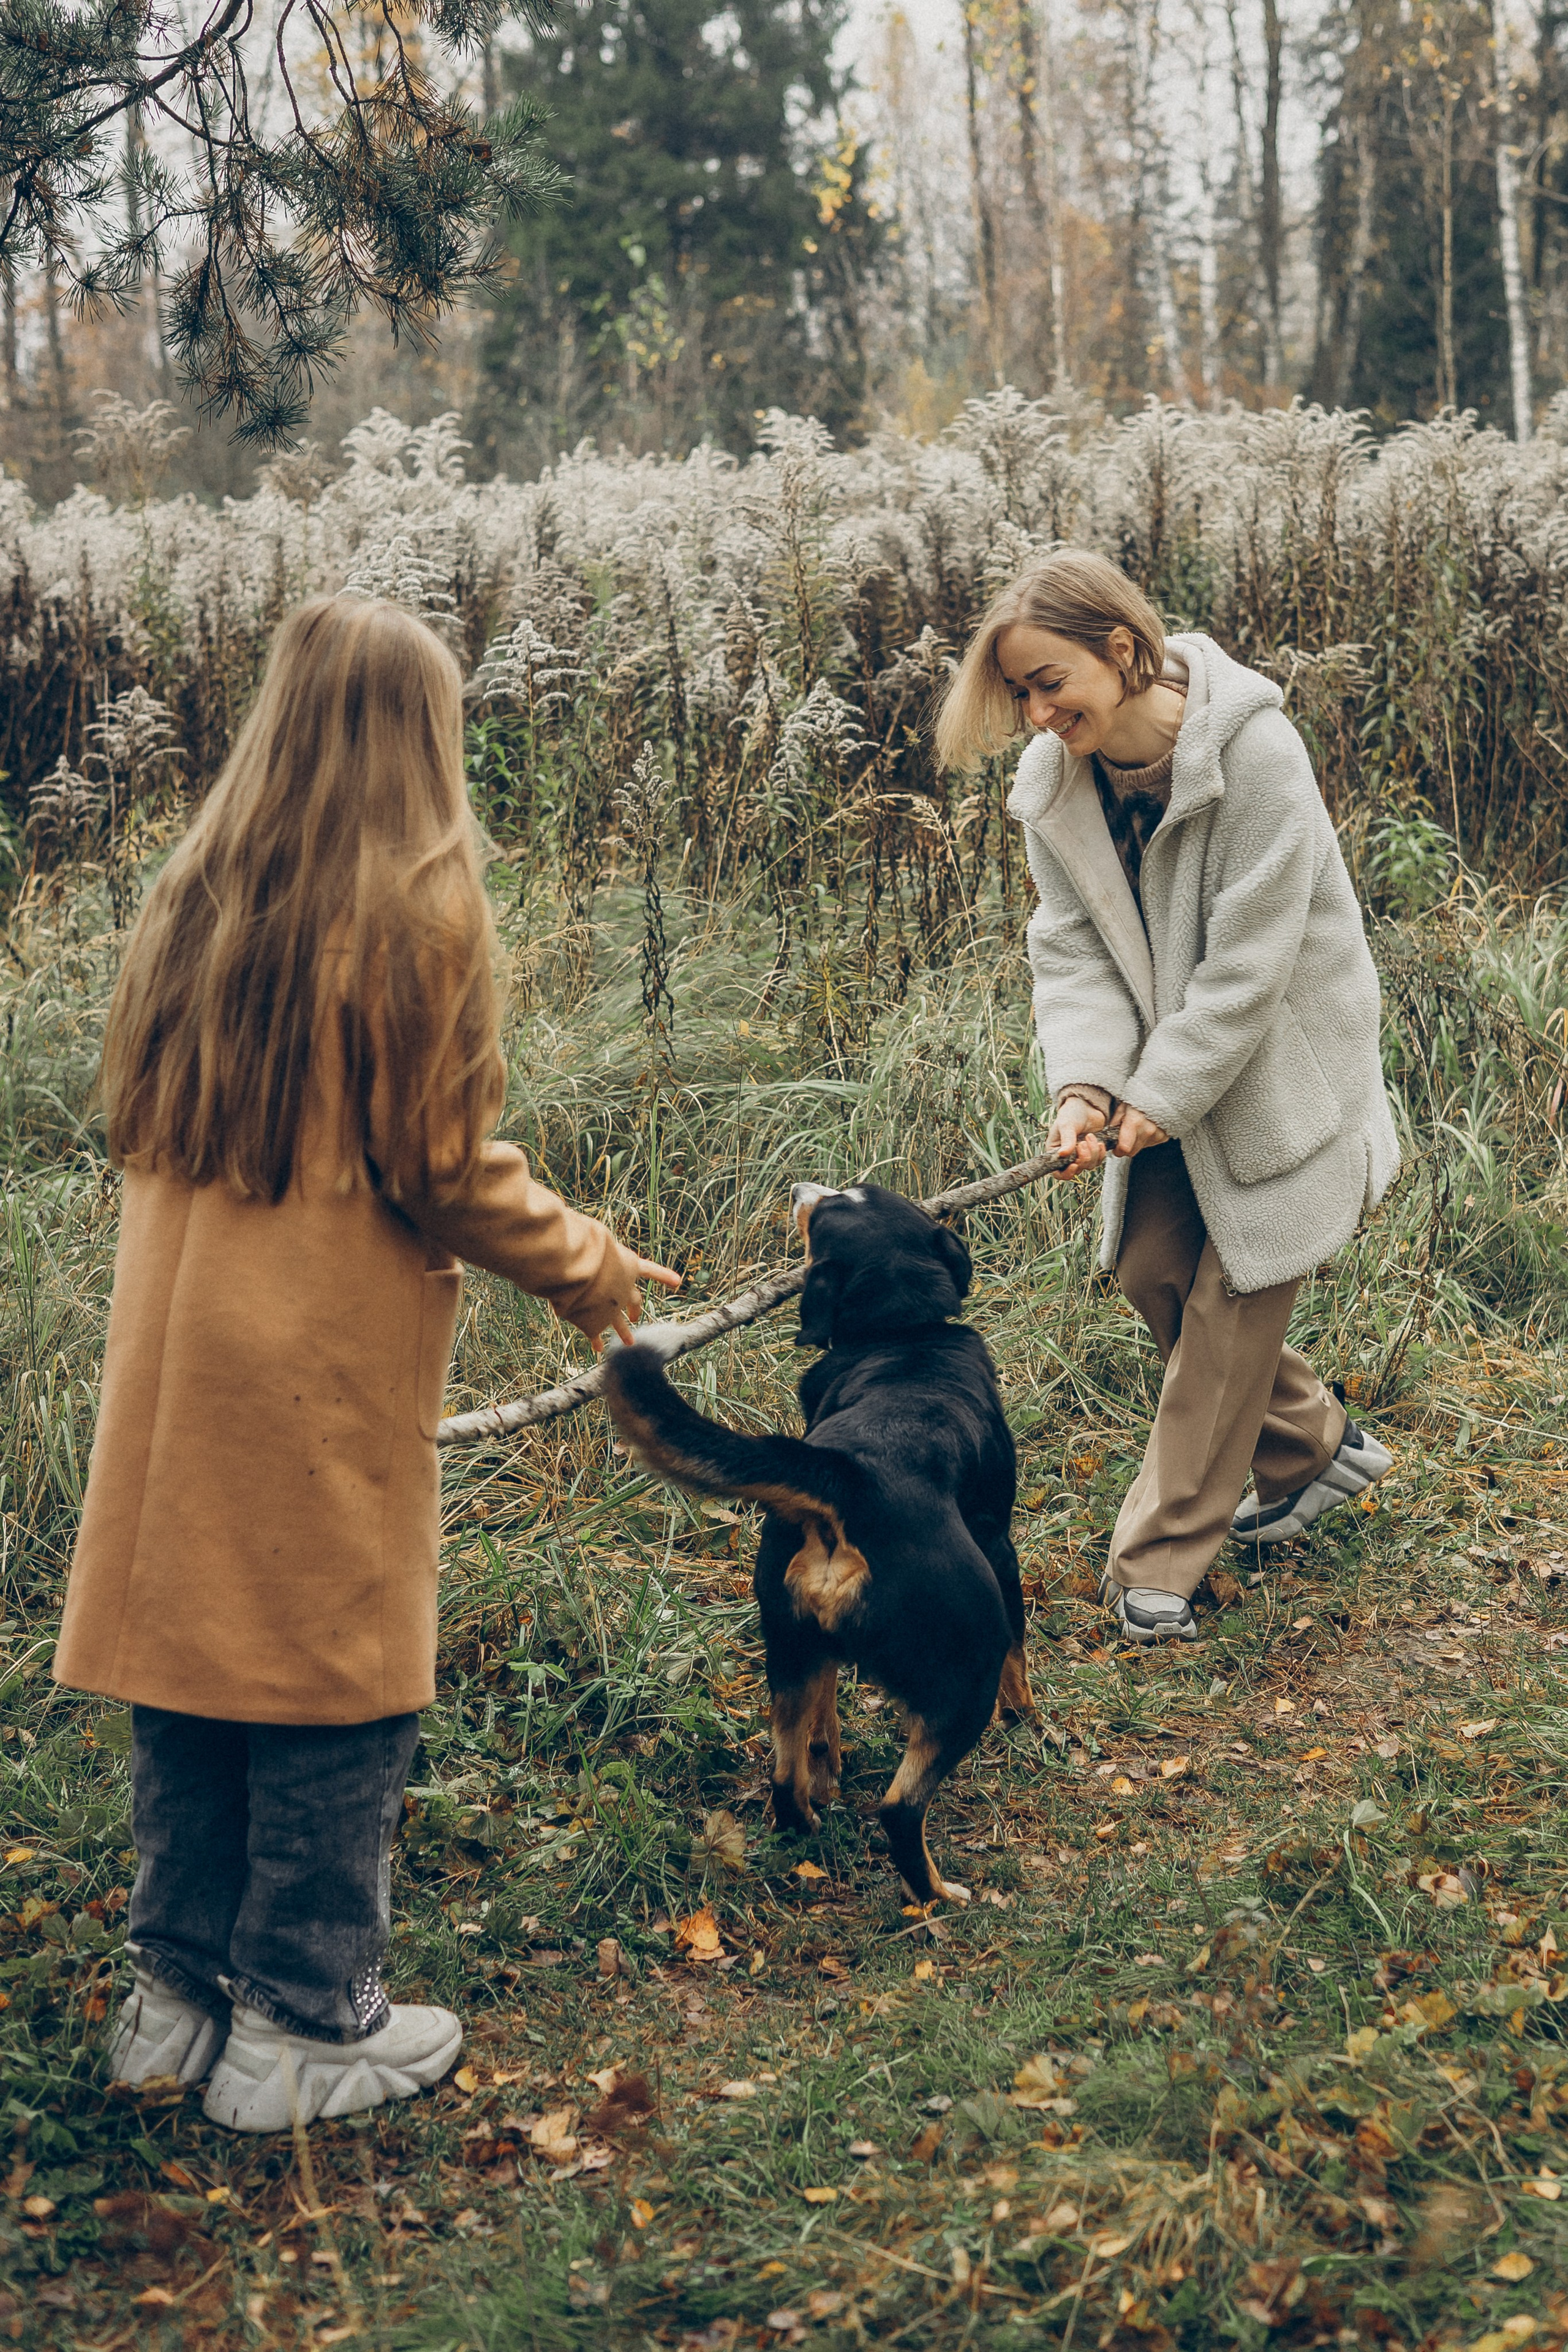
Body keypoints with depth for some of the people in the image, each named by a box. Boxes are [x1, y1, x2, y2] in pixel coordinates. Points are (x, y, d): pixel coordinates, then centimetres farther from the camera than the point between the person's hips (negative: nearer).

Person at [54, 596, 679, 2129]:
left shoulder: (196, 893, 8)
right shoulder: (415, 909, -11)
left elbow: (144, 1117, 10)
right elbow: (441, 1166, -11)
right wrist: (585, 1264, 4)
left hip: (175, 1351, 6)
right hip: (327, 1367, -6)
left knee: (189, 1657, 15)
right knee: (331, 1681, 5)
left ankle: (177, 1990, 26)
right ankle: (301, 2027, 15)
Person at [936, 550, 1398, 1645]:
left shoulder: (1255, 752, -26)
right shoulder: (1057, 780, -7)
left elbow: (1249, 960, -24)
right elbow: (1073, 944, -7)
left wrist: (1163, 1098, -20)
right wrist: (1087, 1080, -23)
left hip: (1277, 1070, -6)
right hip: (1165, 1076, 6)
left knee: (1233, 1297, -3)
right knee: (1152, 1267, 8)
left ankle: (1160, 1564, 6)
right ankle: (1318, 1448, 30)